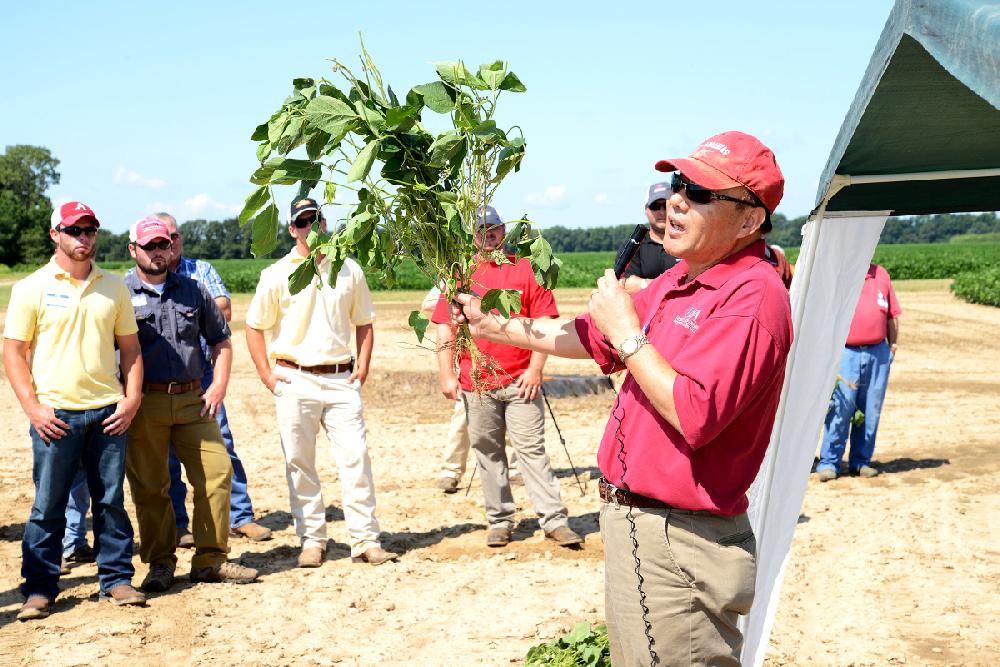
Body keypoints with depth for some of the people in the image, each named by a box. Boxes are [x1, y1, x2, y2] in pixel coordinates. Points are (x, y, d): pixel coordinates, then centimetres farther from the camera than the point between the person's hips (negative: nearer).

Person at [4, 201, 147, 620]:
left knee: (112, 501, 8)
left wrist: (132, 398, 2)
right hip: (54, 414, -3)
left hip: (108, 413, 3)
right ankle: (39, 589, 14)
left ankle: (116, 579, 19)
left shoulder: (113, 288, 10)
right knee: (47, 506, 3)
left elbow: (130, 347, 14)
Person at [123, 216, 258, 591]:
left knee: (217, 471, -2)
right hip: (144, 404, -3)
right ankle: (160, 563, 17)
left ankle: (210, 560, 10)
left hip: (192, 399, 3)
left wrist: (219, 385, 6)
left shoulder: (192, 291, 13)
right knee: (150, 487, 3)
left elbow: (221, 340, 18)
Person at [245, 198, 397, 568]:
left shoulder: (349, 270, 9)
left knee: (356, 459, -4)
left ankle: (365, 540, 1)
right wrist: (266, 375, -3)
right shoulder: (276, 274, 2)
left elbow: (364, 322, 16)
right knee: (299, 465, 3)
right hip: (295, 381, -1)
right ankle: (312, 541, 14)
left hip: (342, 380, 1)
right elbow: (255, 327, 6)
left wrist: (363, 366, 4)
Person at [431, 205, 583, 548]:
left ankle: (555, 520, -2)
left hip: (520, 381, -2)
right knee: (488, 453, 6)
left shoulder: (525, 269, 6)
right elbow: (445, 329, 9)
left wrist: (535, 369, -7)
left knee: (531, 448, -4)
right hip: (475, 384, 2)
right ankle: (500, 521, 16)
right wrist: (447, 375, 1)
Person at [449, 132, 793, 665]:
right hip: (631, 520, 10)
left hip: (679, 540, -10)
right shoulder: (678, 281, 11)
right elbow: (593, 338, 24)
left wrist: (626, 331, -20)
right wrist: (497, 327, 24)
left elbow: (694, 416, -30)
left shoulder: (753, 297, -21)